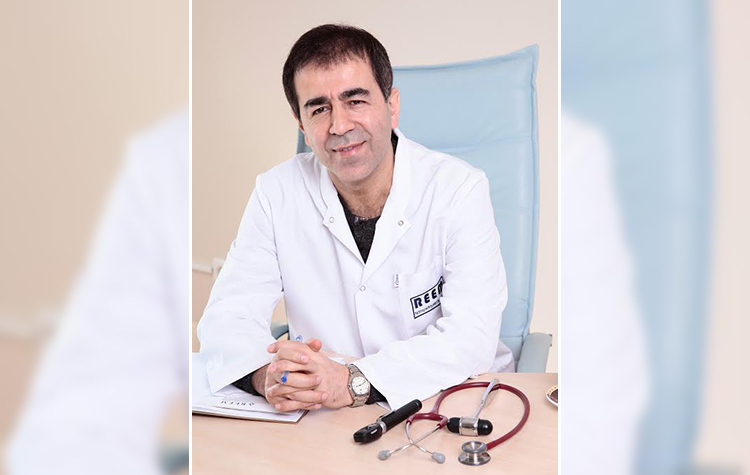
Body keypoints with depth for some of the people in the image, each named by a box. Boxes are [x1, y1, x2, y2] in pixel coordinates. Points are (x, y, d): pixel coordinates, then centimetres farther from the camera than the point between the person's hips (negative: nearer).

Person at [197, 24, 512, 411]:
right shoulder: (277, 193, -4)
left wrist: (353, 382, -32)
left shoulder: (460, 189, -11)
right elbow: (227, 316, -4)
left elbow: (472, 335, -19)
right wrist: (267, 373, -27)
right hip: (328, 422, 1)